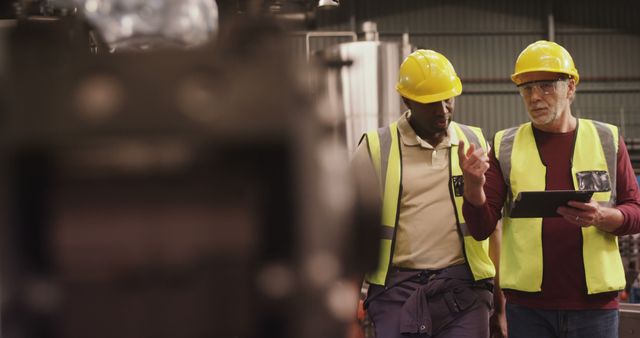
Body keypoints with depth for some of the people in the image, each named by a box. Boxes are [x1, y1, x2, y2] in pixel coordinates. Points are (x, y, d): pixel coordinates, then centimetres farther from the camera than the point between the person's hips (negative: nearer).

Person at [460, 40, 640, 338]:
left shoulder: (607, 140, 7)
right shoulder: (505, 146, 7)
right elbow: (481, 229, 4)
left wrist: (602, 217, -15)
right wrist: (473, 185, -15)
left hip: (594, 301, 0)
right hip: (528, 304, 0)